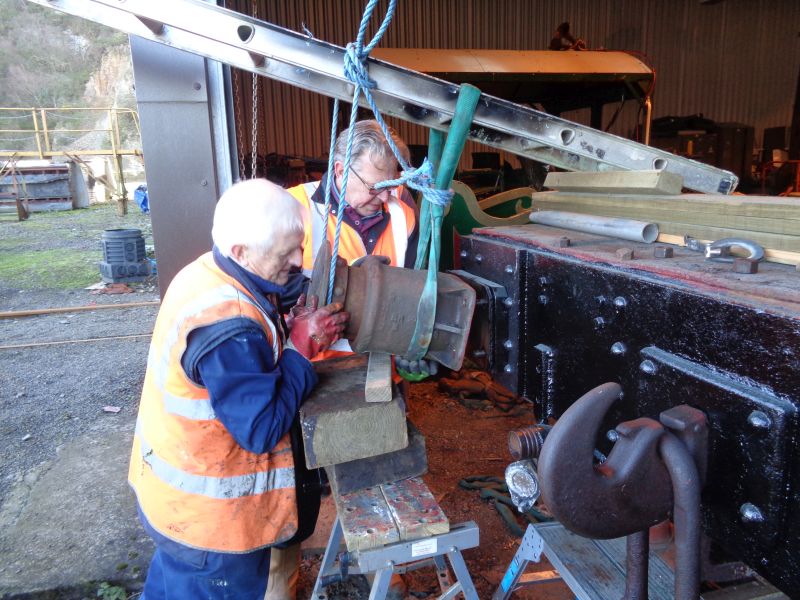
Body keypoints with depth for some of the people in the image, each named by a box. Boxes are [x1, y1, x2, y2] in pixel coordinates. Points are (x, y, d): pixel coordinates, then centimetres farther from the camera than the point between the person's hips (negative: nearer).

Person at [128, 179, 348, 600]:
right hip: (206, 516, -8)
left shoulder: (208, 272, -6)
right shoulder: (229, 328, -35)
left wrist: (291, 329, -10)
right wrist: (302, 346, -22)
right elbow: (263, 429, -29)